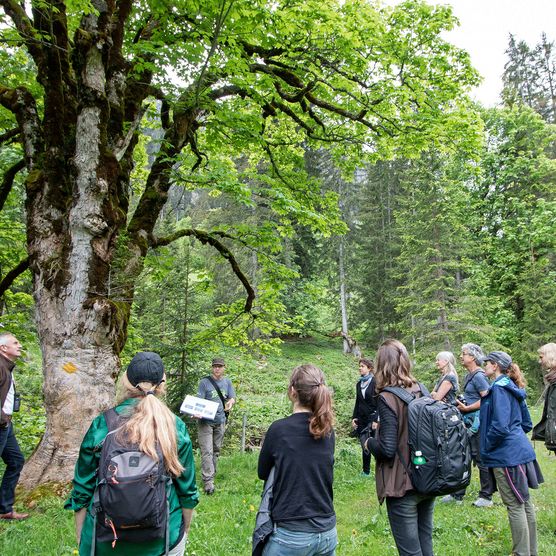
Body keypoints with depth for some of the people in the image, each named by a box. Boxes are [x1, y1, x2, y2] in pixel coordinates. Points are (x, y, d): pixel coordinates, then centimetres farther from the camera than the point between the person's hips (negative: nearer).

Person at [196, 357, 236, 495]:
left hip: (220, 421, 5)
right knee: (207, 451, -9)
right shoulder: (205, 382, -6)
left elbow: (232, 398, 12)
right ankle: (208, 481, -9)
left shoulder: (227, 382, 9)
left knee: (216, 450, 14)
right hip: (206, 421, -5)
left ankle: (212, 475, 28)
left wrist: (230, 402, -12)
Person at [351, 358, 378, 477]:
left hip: (372, 417, -6)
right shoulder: (359, 383, 11)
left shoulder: (375, 382, -8)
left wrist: (376, 420, -15)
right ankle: (366, 471, 19)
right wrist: (354, 418, 11)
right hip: (361, 419, 6)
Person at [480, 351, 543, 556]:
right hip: (520, 450, 10)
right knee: (525, 502, 17)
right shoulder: (513, 389, 12)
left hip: (507, 454, -10)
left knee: (515, 505, 0)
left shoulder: (499, 388, -17)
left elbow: (499, 426, -24)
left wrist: (486, 448, -11)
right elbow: (526, 424, 19)